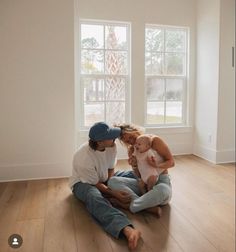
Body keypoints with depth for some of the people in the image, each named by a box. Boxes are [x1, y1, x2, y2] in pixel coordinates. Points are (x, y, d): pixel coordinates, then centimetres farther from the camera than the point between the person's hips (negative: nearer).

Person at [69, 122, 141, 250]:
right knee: (95, 197, -44)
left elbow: (111, 169, -4)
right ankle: (127, 230, -64)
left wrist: (110, 186, -17)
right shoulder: (84, 158, -36)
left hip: (104, 178, 9)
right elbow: (96, 184, -24)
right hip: (83, 183, -8)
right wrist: (113, 193, -30)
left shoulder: (111, 146, -19)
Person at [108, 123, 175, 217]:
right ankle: (148, 207, -28)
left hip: (161, 182, -4)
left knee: (162, 190, -43)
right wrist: (134, 166, -15)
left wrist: (157, 166, -26)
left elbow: (171, 162, -6)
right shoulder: (131, 150, 5)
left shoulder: (154, 140, -8)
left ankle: (130, 206, -20)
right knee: (112, 181, -17)